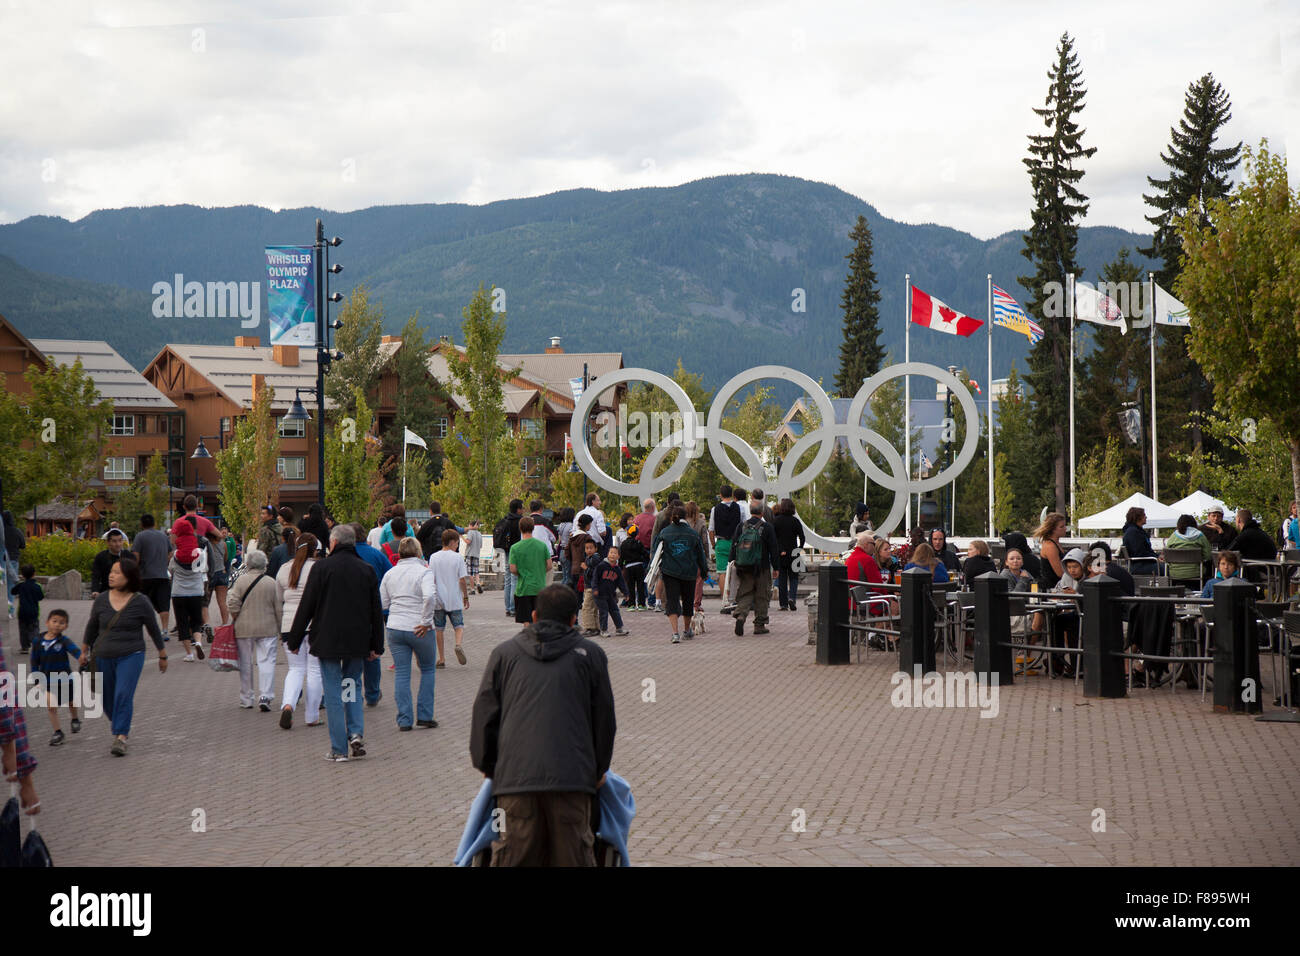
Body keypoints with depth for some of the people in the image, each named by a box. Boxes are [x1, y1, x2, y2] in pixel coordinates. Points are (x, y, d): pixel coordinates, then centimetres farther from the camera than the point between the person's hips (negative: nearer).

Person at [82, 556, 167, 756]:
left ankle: (120, 738, -20)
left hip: (131, 655, -4)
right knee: (107, 700, 12)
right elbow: (91, 627, 13)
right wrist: (84, 653, 17)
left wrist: (163, 656, 11)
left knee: (123, 695, -20)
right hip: (104, 657, 4)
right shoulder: (101, 599, 0)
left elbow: (154, 629, 4)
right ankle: (122, 726, 39)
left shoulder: (140, 602, -7)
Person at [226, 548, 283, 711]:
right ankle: (265, 696, -13)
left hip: (243, 629, 1)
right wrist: (281, 628, 10)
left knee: (245, 663, 11)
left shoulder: (241, 580, -6)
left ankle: (246, 699, 17)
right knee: (267, 662, 0)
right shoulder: (271, 582, -4)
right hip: (268, 629, -1)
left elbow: (233, 604, -9)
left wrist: (237, 618, 9)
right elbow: (279, 609, 0)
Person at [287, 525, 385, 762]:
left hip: (328, 641, -3)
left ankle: (339, 749, 1)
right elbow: (376, 611, 8)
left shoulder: (322, 568, -7)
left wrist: (294, 641, 4)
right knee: (352, 686, 19)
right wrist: (376, 646, 14)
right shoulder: (367, 569, 4)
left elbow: (306, 607, -5)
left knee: (333, 693, 2)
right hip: (357, 642, 3)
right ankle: (357, 734, 1)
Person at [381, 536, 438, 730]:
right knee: (427, 670, 14)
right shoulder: (424, 572, -9)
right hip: (419, 630, -4)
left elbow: (383, 603, 7)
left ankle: (404, 719, 5)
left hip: (395, 628, 4)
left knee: (401, 673, 7)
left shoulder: (390, 574, 7)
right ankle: (424, 716, 12)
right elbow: (429, 596, -26)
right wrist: (426, 621, -18)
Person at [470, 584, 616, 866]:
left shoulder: (504, 653, 14)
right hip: (572, 777, -1)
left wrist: (486, 765, 25)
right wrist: (598, 770, 25)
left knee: (512, 856, 5)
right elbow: (604, 718, 14)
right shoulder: (591, 654, 12)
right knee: (573, 856, 5)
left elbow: (484, 716, 14)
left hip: (515, 776, 1)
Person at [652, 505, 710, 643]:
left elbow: (655, 551, 3)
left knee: (672, 601, -4)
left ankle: (675, 633, -21)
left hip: (669, 573, -1)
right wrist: (704, 570, 21)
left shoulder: (664, 533, -1)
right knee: (687, 600, 18)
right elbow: (700, 554, 9)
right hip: (689, 573, 1)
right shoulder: (692, 534, 1)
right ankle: (688, 630, 35)